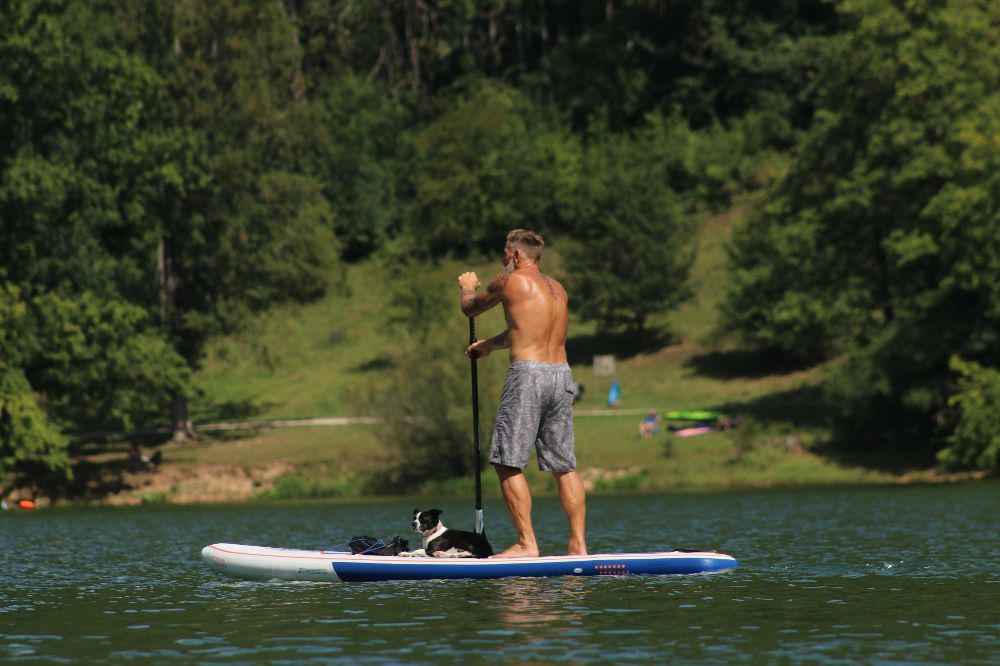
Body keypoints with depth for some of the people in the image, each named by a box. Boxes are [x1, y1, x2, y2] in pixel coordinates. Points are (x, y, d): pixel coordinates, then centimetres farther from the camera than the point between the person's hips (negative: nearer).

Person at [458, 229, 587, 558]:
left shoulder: (511, 280, -2)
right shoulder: (558, 289, 18)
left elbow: (469, 309, 14)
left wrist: (468, 287, 36)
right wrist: (489, 345, 48)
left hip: (528, 374, -7)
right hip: (561, 375, 7)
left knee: (508, 463, -3)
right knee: (564, 466, 10)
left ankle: (527, 544, -8)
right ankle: (578, 544, 7)